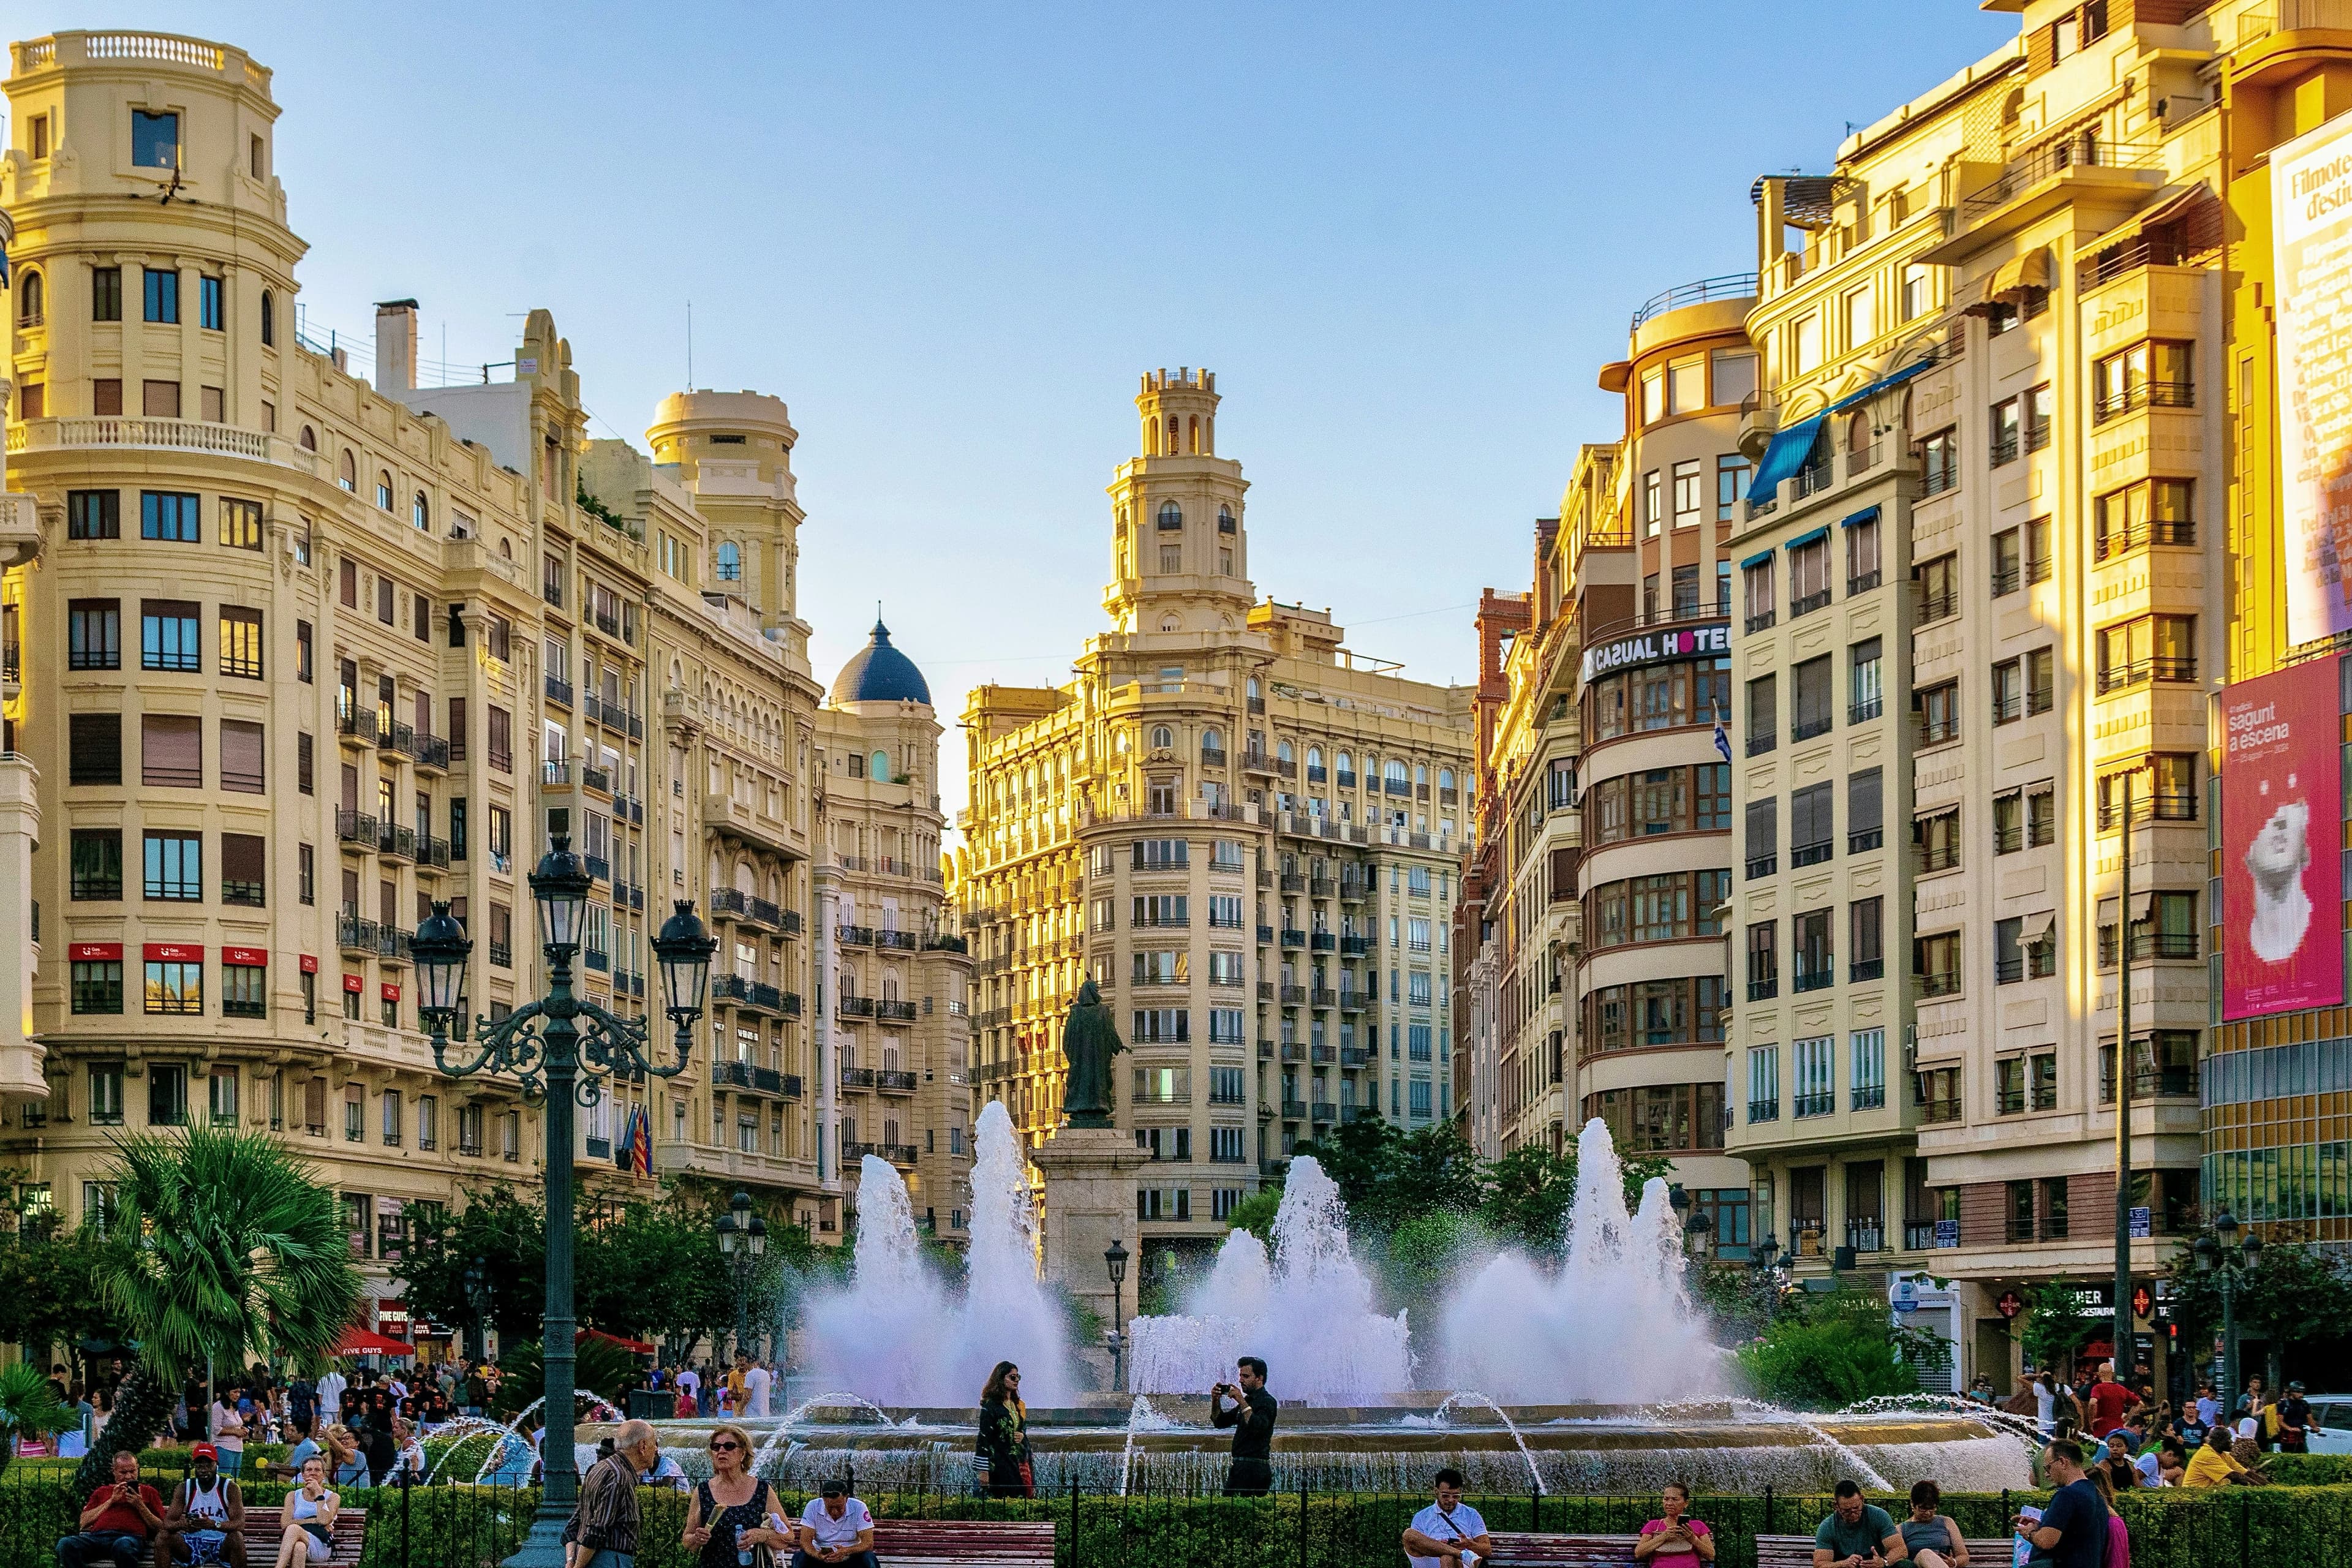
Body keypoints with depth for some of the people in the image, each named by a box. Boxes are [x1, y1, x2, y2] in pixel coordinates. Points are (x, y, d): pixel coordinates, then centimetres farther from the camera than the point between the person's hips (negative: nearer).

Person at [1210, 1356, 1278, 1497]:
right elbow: (1220, 1421, 23)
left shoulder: (1267, 1402, -9)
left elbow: (1257, 1427, -27)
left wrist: (1242, 1402, -25)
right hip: (1241, 1468, 10)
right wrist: (1215, 1401, 6)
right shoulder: (1248, 1400, 21)